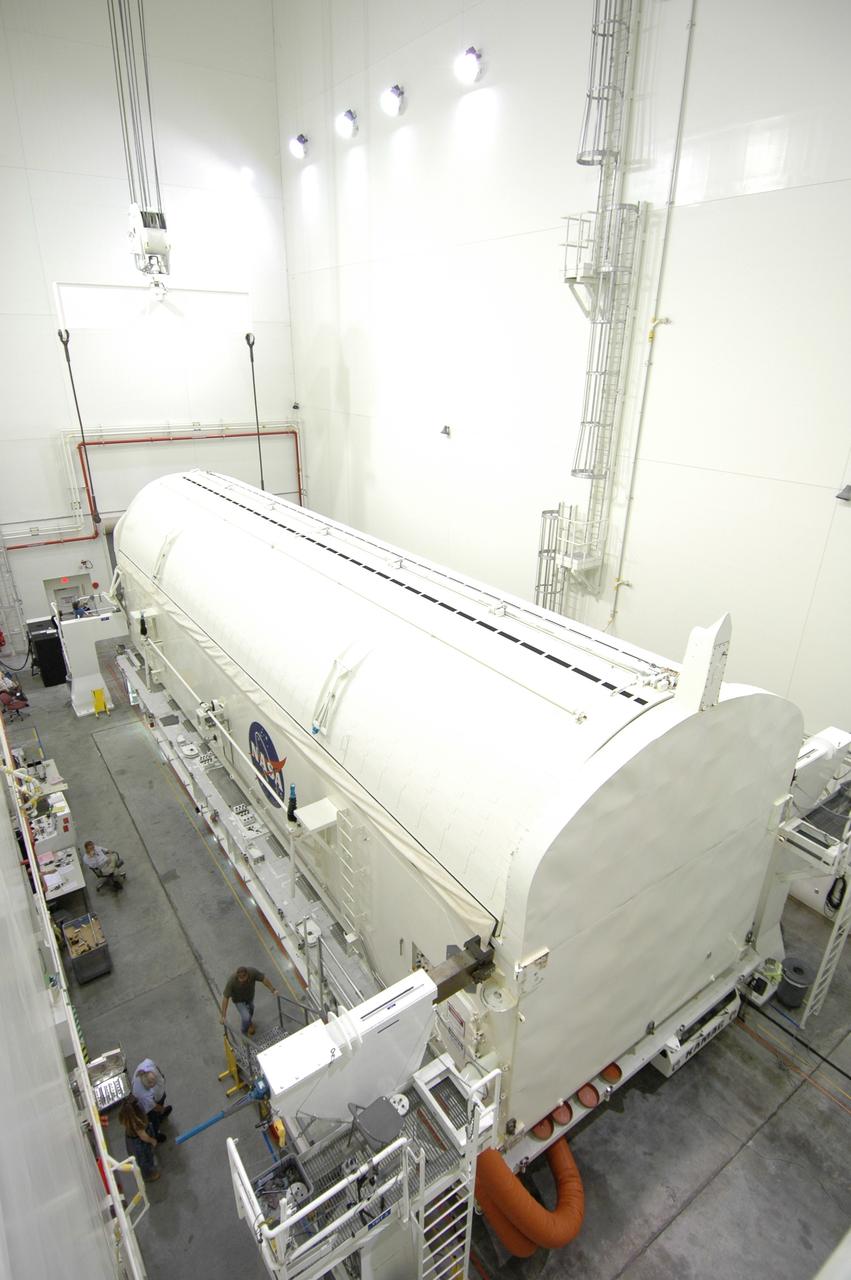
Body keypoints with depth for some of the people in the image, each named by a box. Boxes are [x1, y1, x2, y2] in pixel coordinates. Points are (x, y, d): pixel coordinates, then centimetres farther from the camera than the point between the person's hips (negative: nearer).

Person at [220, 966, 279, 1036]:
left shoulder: (252, 972, -37)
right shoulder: (231, 981, -42)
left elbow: (264, 979, -23)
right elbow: (226, 998, -36)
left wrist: (273, 990, -21)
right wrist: (223, 1016, -36)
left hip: (250, 996, 3)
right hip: (239, 1000, -3)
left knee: (250, 1011, 28)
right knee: (246, 1018, -14)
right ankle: (245, 1033, 18)